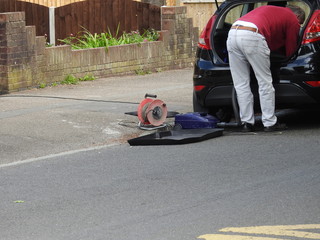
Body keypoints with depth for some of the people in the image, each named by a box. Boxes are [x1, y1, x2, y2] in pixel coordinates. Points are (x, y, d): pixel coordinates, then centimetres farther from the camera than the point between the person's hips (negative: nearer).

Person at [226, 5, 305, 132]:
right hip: (252, 35, -7)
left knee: (241, 84, 10)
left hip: (232, 33, 7)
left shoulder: (268, 9, 38)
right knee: (265, 82, 4)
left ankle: (247, 123, 12)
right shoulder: (293, 20, 17)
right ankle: (270, 123, 8)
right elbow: (290, 51, 20)